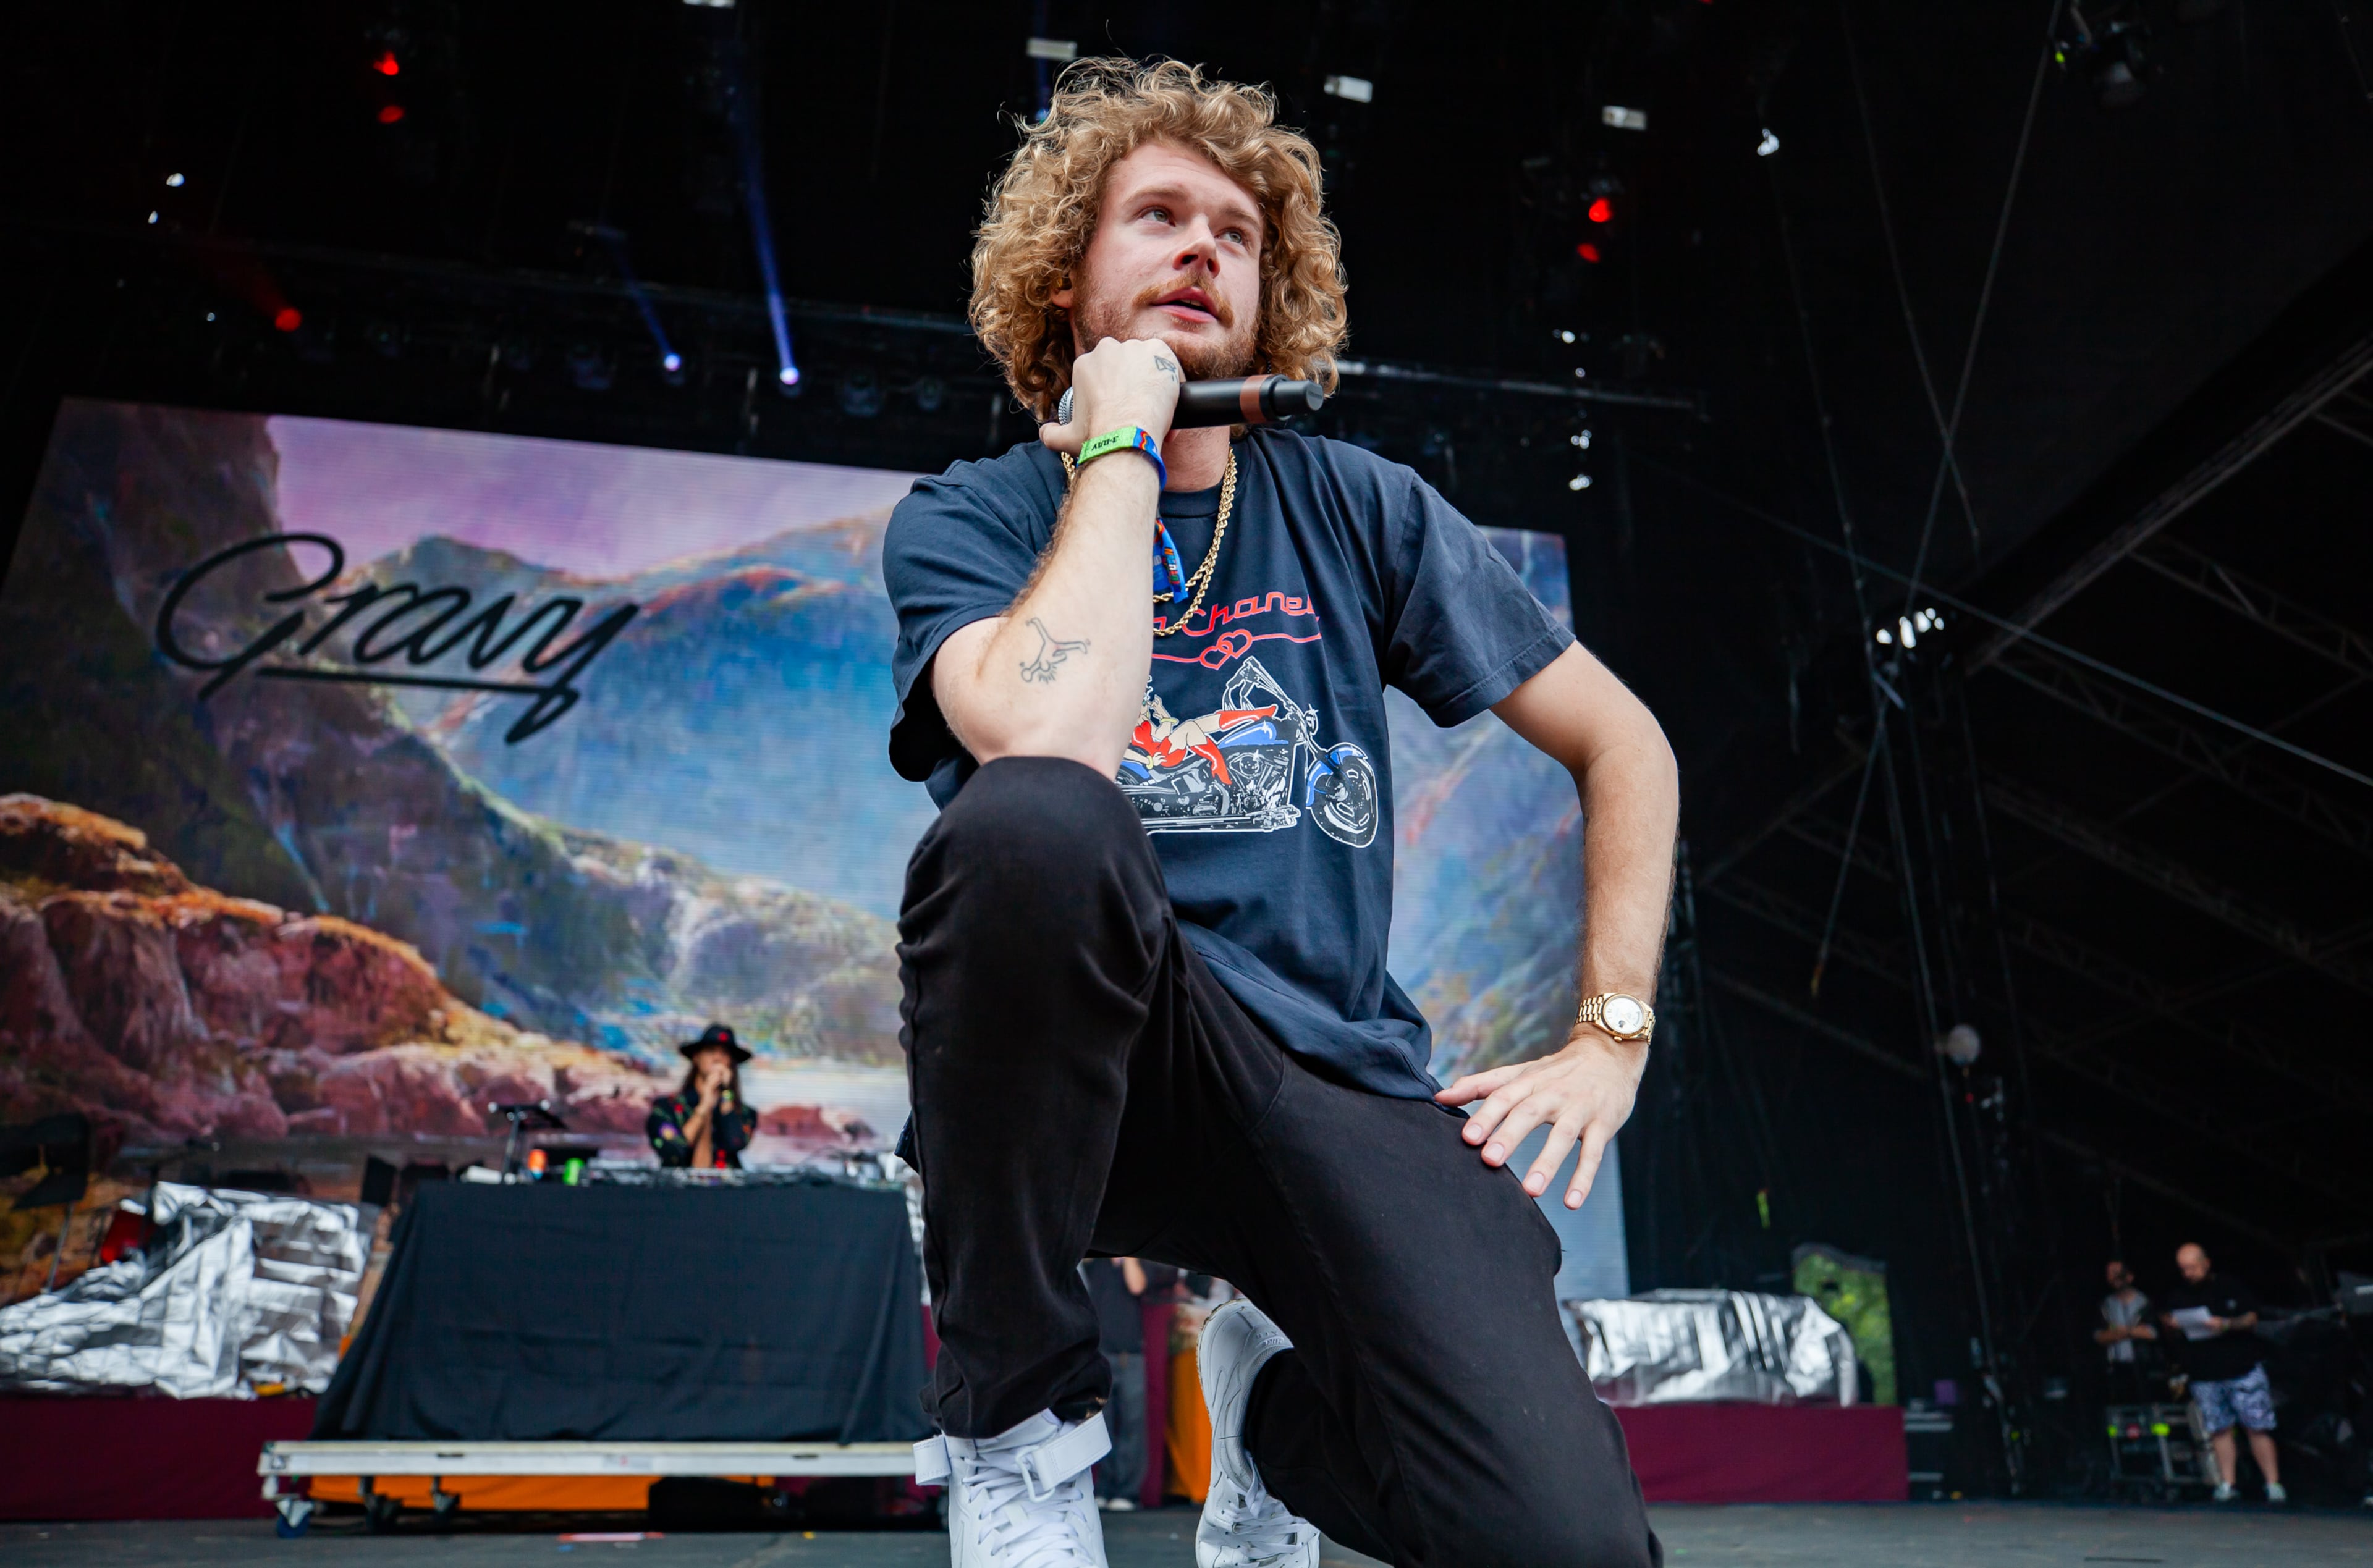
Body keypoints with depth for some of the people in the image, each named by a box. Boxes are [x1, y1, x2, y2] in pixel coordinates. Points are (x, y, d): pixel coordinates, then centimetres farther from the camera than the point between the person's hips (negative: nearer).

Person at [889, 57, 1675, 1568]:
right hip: (1080, 1074, -2)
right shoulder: (966, 520, 3)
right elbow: (1050, 746, -22)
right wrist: (1121, 449, -9)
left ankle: (1280, 1400, 19)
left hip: (1337, 1085, 3)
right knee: (1031, 818, -36)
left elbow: (1623, 742, 14)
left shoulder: (1355, 508, 10)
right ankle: (1014, 1426, -10)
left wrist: (1610, 1038, 5)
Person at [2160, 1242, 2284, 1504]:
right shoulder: (2177, 1296, 11)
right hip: (2204, 1376, 2)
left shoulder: (2231, 1286, 4)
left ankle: (2273, 1483, 2)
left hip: (2242, 1368, -2)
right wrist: (2169, 1324, -7)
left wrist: (2227, 1325, -18)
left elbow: (2252, 1319, -1)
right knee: (2219, 1430, 1)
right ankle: (2227, 1484, 4)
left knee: (2259, 1427, -4)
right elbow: (2170, 1327, 16)